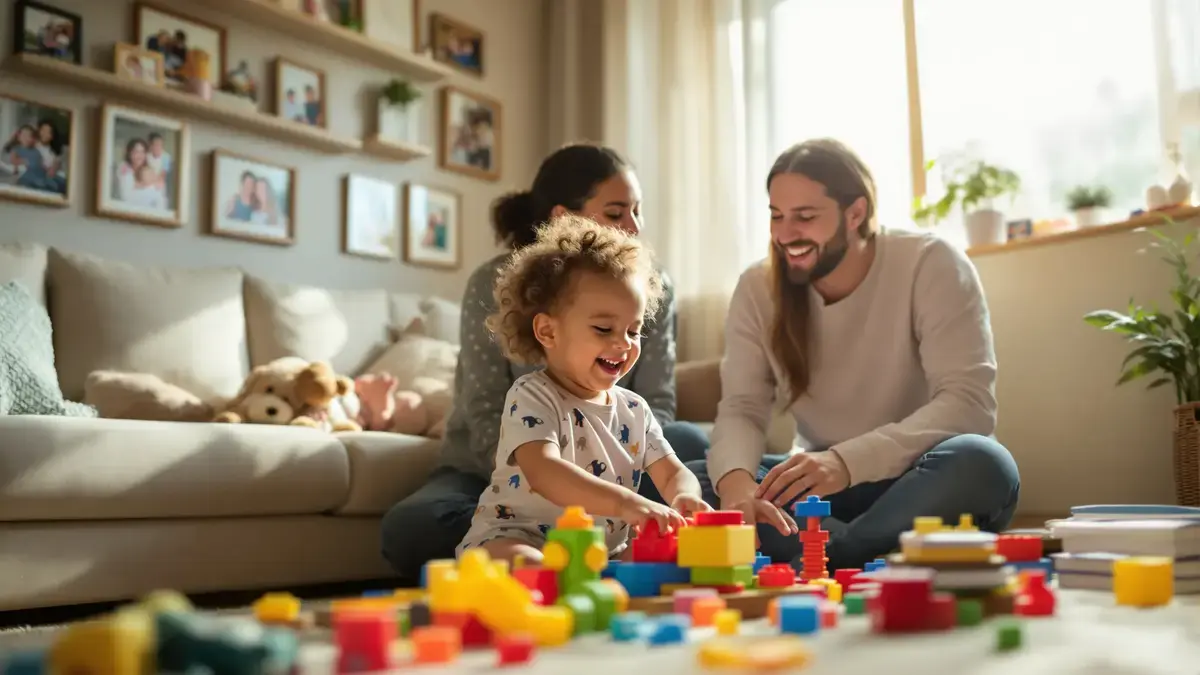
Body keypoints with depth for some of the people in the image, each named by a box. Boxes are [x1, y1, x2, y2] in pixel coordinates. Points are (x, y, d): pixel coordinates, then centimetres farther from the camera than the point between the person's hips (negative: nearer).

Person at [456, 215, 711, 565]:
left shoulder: (634, 409, 9)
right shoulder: (531, 397, -12)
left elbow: (673, 473, 8)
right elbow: (542, 471, -30)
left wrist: (684, 497, -19)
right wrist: (624, 503, -43)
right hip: (519, 539, -6)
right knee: (516, 562, -39)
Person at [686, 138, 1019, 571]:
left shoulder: (931, 266, -12)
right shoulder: (757, 289, -3)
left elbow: (970, 402, -21)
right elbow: (741, 409, -8)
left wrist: (845, 461, -36)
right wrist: (735, 479, -33)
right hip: (820, 488, 3)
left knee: (981, 464, -36)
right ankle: (883, 555, -26)